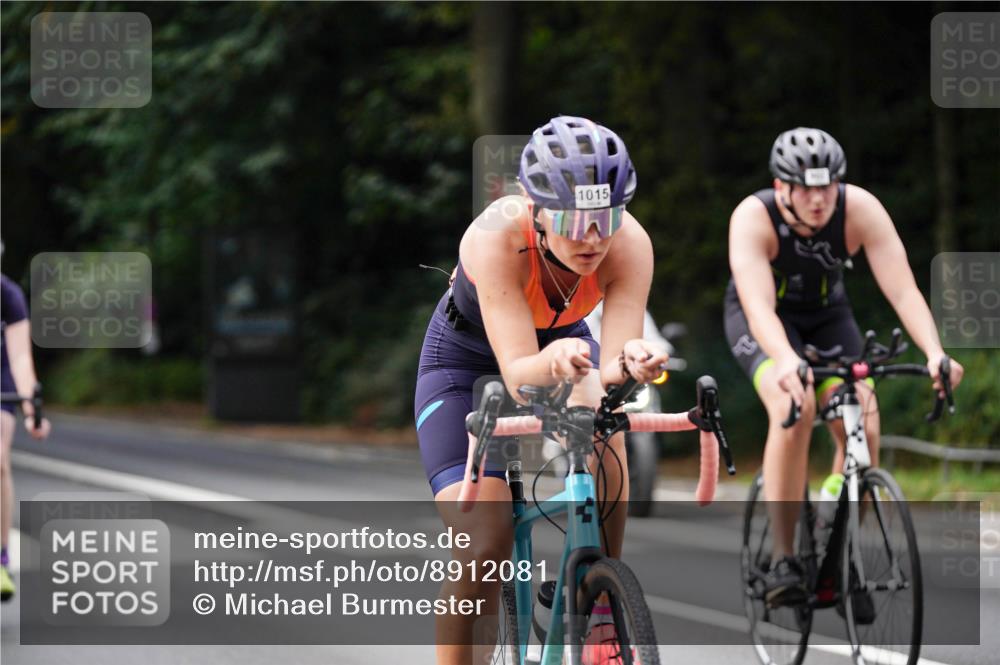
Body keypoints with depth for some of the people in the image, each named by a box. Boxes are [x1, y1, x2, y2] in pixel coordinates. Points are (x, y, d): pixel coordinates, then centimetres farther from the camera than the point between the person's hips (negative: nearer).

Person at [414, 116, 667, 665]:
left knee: (602, 438, -31)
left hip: (561, 340, 3)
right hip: (466, 361, -3)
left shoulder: (630, 244, -31)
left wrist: (629, 365, -58)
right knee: (483, 552, -18)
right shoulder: (498, 236, -39)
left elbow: (612, 364, -35)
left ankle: (602, 601, -11)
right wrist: (553, 361, -65)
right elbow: (518, 374, -43)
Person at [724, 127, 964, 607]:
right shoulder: (753, 218, -32)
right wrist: (786, 361, -63)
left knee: (861, 427, -18)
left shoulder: (860, 209, -27)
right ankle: (782, 559, -24)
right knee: (795, 407, -30)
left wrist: (934, 352, -49)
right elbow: (759, 306, -44)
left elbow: (903, 289, -33)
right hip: (762, 320, -3)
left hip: (826, 314, 3)